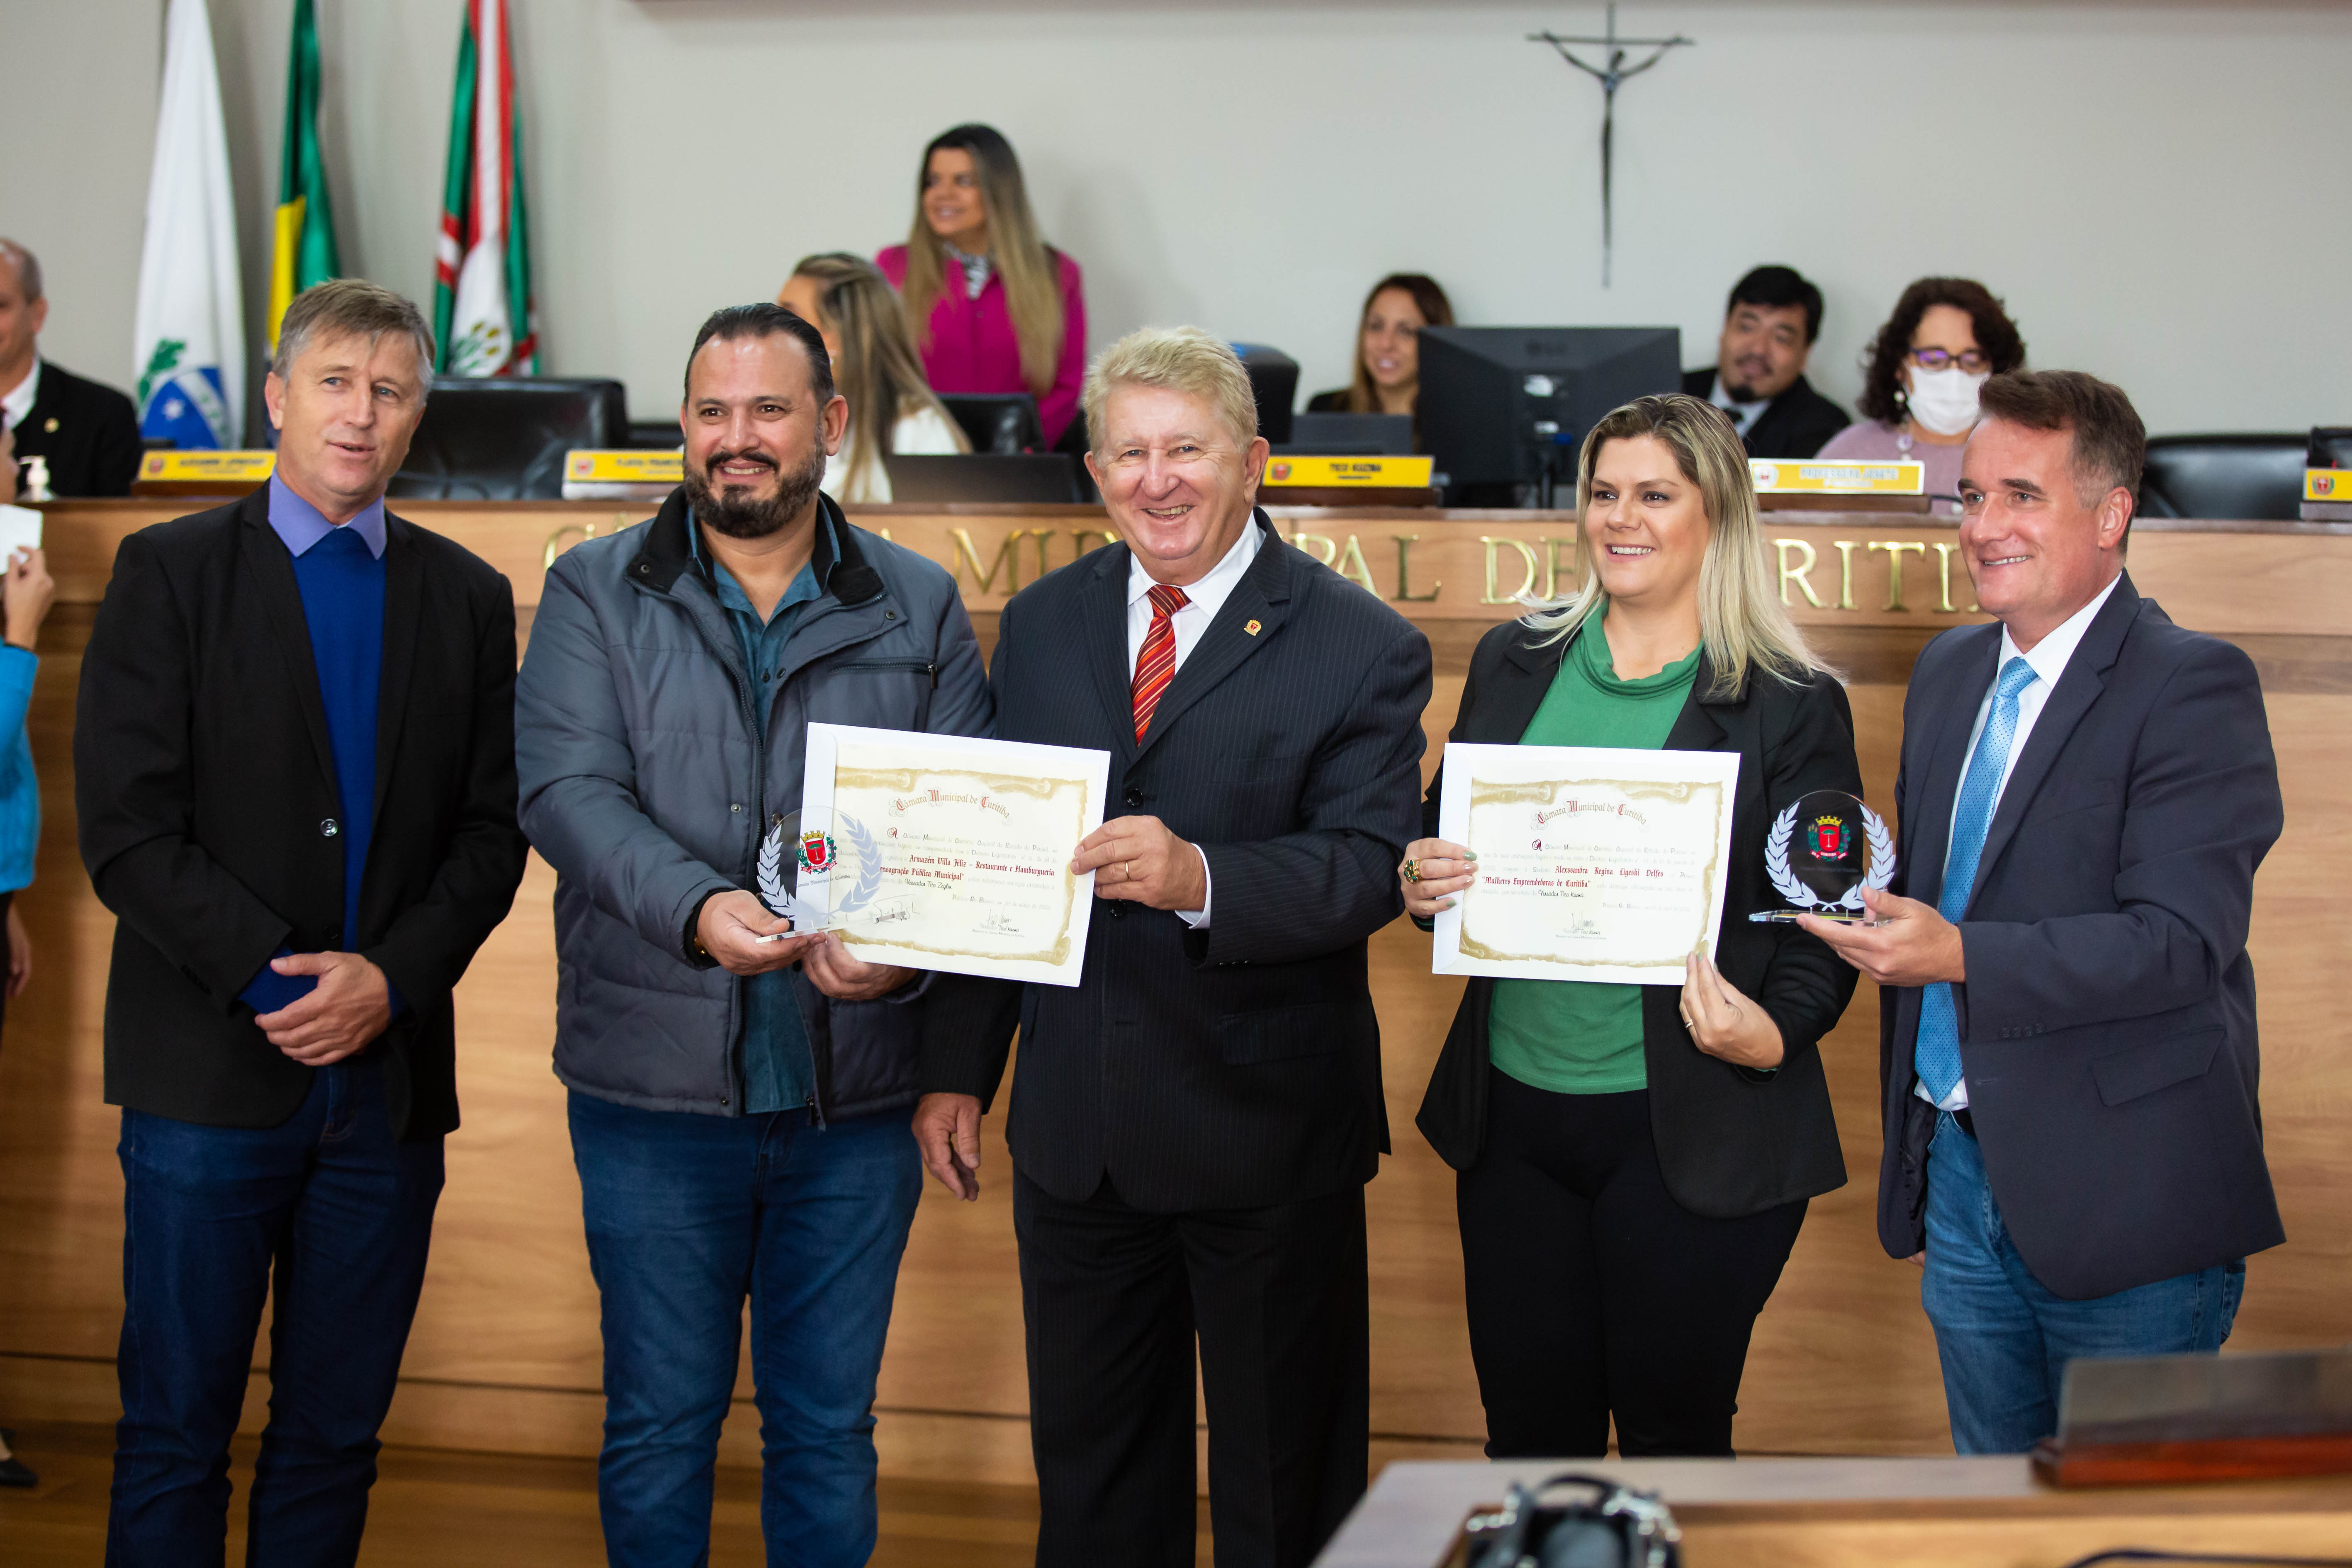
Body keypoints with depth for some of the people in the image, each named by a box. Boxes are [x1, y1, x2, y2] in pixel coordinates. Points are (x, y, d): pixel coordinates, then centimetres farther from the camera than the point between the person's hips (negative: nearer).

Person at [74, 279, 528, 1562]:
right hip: (211, 1075, -3)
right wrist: (273, 977, -13)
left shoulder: (466, 598, 10)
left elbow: (490, 832, 7)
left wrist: (391, 977, -8)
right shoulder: (168, 573, 1)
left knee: (336, 1432, 9)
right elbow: (127, 831, -6)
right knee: (175, 1430, 2)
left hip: (390, 1075, 3)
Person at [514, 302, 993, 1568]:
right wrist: (698, 910, -27)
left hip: (855, 1099, 1)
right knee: (658, 1427, 9)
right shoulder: (595, 594, 3)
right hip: (657, 1087, -1)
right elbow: (567, 790, -9)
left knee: (829, 1428, 11)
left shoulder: (921, 608, 7)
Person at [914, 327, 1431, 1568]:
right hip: (1074, 1131, 4)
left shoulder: (1363, 648, -8)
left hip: (1268, 1138, -4)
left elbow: (1371, 864, -18)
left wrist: (1201, 878, -35)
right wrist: (957, 1067, 6)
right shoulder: (1040, 624, 7)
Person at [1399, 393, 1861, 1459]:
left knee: (1674, 1439, 5)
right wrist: (1419, 881, -7)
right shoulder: (1514, 663, 9)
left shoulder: (1794, 706, -3)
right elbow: (1440, 841, 16)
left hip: (1694, 1129, -4)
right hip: (1514, 1110, 4)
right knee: (1528, 1439, 11)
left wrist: (1772, 1035, -22)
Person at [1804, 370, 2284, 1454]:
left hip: (2121, 1198, -7)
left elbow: (2182, 941, -22)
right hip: (1960, 1171, 7)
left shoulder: (2192, 685, -13)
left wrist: (1960, 956, -29)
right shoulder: (1948, 671, 12)